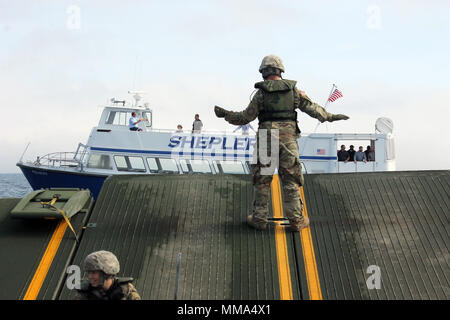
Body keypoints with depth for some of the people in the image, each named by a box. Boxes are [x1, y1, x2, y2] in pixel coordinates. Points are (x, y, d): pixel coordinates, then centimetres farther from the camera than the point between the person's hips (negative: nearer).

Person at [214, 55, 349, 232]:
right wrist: (330, 116, 26)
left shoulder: (261, 92, 0)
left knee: (262, 179, 8)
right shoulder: (293, 90, 6)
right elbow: (312, 108, 12)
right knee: (291, 180, 6)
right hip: (288, 138, 2)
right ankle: (296, 220, 7)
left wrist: (225, 114, 14)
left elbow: (246, 117, 1)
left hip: (266, 137, -1)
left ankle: (259, 219, 11)